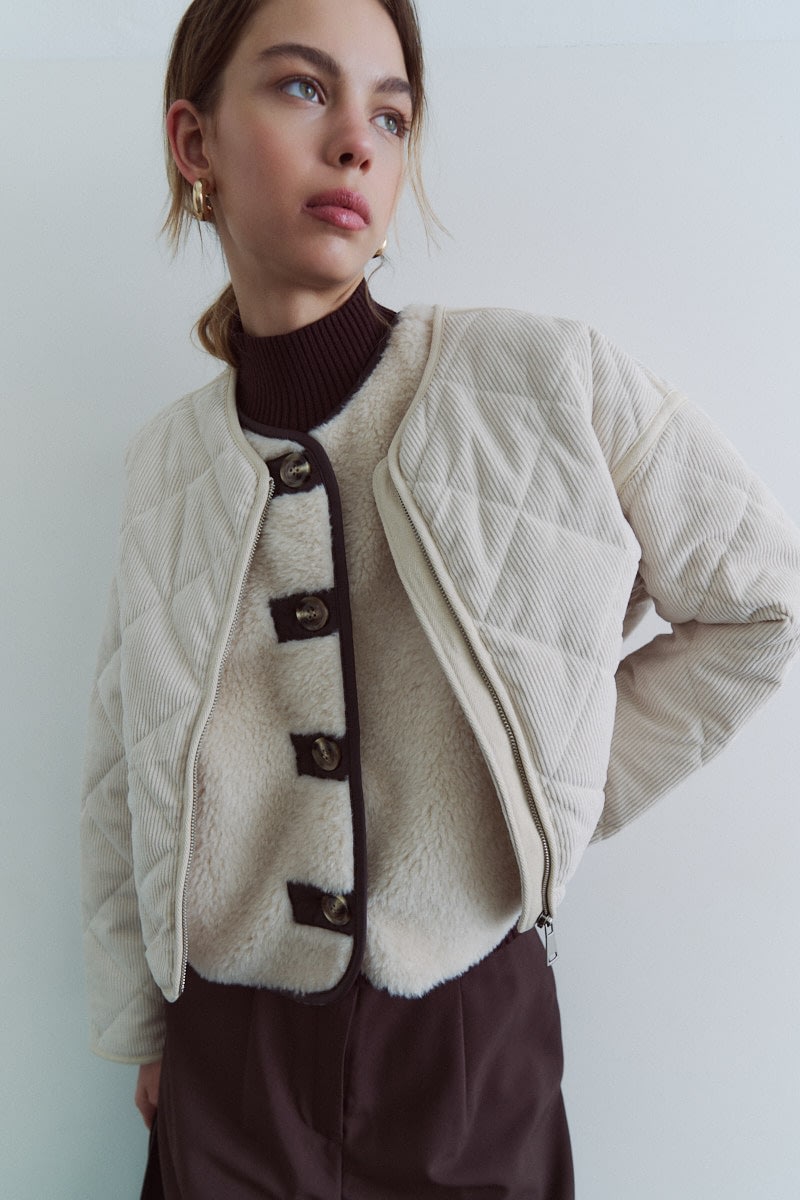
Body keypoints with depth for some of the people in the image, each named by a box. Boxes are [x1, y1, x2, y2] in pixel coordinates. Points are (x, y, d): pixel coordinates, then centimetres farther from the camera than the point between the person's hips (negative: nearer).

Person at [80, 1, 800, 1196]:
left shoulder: (554, 382, -12)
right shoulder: (170, 462, -2)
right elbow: (123, 781, 6)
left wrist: (573, 783, -5)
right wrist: (141, 1031, 10)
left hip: (472, 1047, -2)